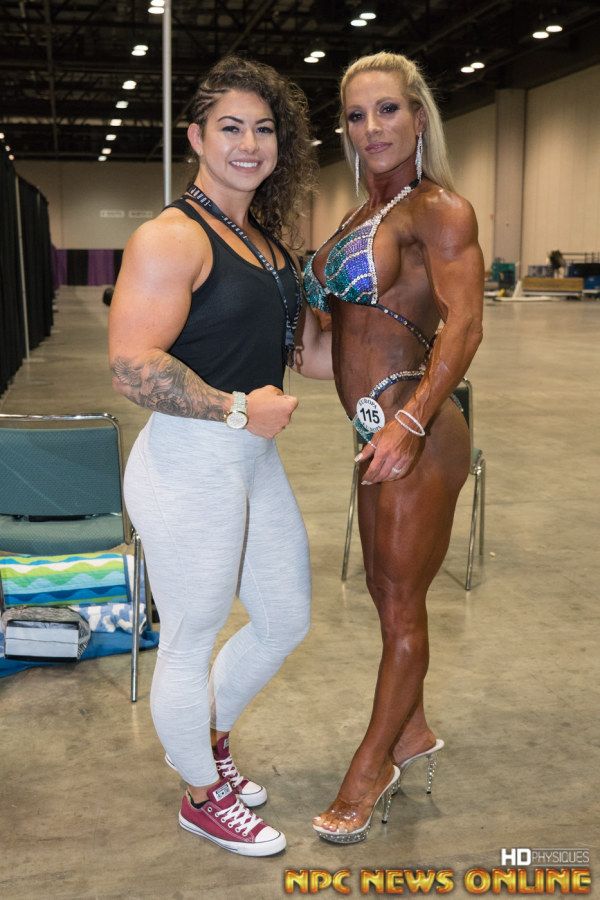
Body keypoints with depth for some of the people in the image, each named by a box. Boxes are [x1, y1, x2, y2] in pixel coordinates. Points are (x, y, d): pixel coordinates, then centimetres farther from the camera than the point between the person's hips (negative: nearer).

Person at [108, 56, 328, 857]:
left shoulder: (265, 238, 12)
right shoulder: (172, 236, -16)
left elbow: (292, 340, 23)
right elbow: (132, 367, -25)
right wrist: (238, 408, -20)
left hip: (256, 457, 9)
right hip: (190, 465, -9)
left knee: (286, 620, 21)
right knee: (191, 642, 11)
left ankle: (206, 737, 46)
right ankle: (204, 797, 35)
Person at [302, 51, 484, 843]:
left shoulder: (438, 209, -10)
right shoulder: (363, 215, 15)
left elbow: (464, 327, -21)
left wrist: (409, 423, -30)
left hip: (416, 432, -9)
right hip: (381, 429, 9)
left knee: (402, 607, 6)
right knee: (384, 590, 19)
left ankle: (371, 768, 24)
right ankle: (412, 735, 39)